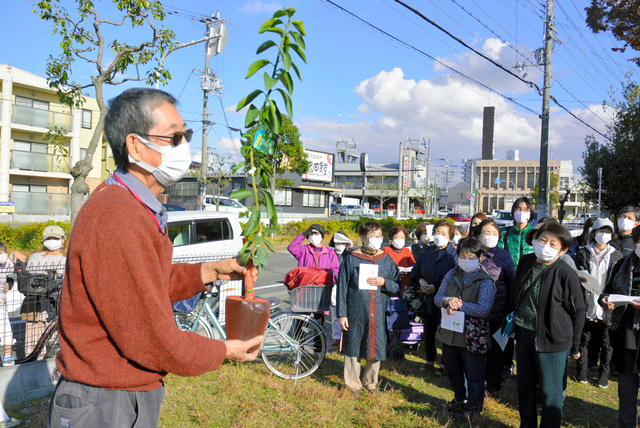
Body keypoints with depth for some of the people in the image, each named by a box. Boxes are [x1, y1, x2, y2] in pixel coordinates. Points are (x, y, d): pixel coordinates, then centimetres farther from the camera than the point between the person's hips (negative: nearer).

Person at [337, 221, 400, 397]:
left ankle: (371, 382, 32)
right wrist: (342, 314, -4)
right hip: (356, 312, -2)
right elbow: (342, 287, 0)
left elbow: (397, 286, 8)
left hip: (378, 312, 2)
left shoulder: (387, 260, 6)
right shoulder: (351, 258, -1)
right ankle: (353, 385, 25)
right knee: (353, 348, 6)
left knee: (376, 348, 9)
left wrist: (383, 282, -13)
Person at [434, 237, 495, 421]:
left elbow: (483, 310, -23)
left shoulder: (485, 281, -13)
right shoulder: (452, 275, 2)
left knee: (473, 375, 9)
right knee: (452, 370, 22)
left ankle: (473, 406, 32)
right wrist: (448, 300, -18)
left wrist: (459, 304, -23)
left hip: (472, 336, -5)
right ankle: (460, 399, 46)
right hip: (449, 332, 6)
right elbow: (437, 298, 3)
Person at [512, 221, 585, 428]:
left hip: (552, 340, -6)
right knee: (525, 387, 19)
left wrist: (574, 346, 0)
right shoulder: (525, 262, 0)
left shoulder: (566, 274, -16)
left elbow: (578, 312, -6)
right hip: (523, 333, 6)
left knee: (550, 392, 6)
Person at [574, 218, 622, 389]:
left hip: (607, 307, 1)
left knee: (607, 343, 8)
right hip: (586, 305, 0)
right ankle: (582, 369, 24)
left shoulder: (617, 256, 5)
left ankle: (604, 373, 23)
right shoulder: (583, 253, 3)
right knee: (583, 339, 8)